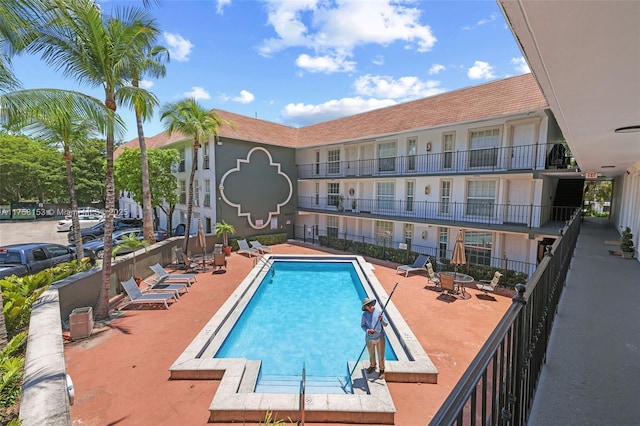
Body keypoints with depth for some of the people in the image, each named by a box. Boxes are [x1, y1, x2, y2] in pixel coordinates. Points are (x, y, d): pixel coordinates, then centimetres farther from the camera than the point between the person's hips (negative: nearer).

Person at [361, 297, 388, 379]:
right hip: (369, 338, 2)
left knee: (381, 355, 9)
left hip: (380, 338, -1)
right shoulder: (365, 314, -9)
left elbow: (386, 324, -7)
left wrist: (381, 320, -27)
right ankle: (372, 366, 46)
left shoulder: (380, 311, -12)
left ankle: (382, 370, 30)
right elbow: (362, 325, 1)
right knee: (371, 354, 21)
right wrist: (367, 330, -18)